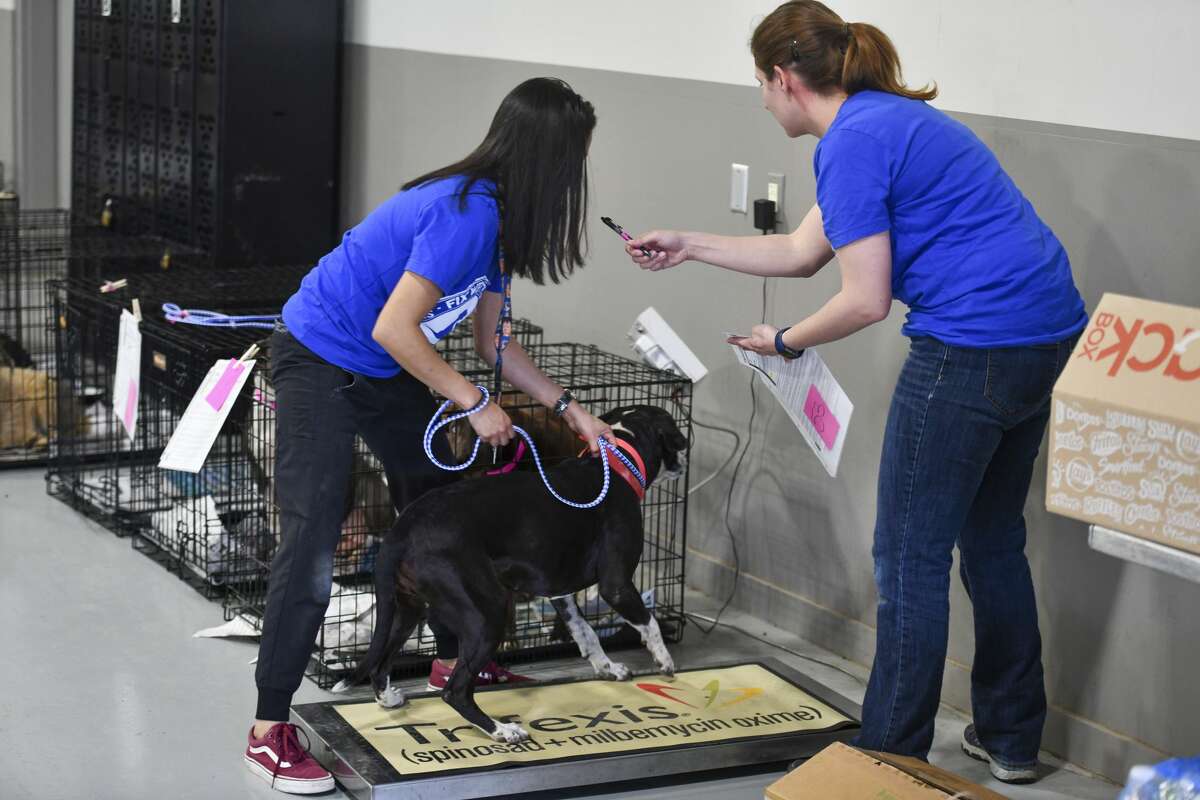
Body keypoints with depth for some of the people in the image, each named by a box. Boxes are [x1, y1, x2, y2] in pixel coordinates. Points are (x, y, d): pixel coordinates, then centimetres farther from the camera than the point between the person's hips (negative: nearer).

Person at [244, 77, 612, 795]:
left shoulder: (495, 216, 3)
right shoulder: (465, 215, -28)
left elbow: (493, 343, 13)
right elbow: (394, 330, -28)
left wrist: (569, 409, 11)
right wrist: (475, 402, -19)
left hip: (386, 374, 10)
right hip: (320, 364, -10)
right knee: (312, 548, -13)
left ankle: (454, 660, 39)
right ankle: (270, 730, -7)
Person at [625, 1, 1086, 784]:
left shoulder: (852, 142, -12)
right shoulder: (888, 119, 19)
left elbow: (866, 301, -14)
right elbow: (800, 252, 26)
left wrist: (785, 341, 3)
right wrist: (688, 246, 30)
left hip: (972, 351, -10)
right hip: (1046, 337, 10)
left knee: (910, 559, 1)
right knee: (994, 542, 20)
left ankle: (892, 759, 8)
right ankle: (1011, 739, 30)